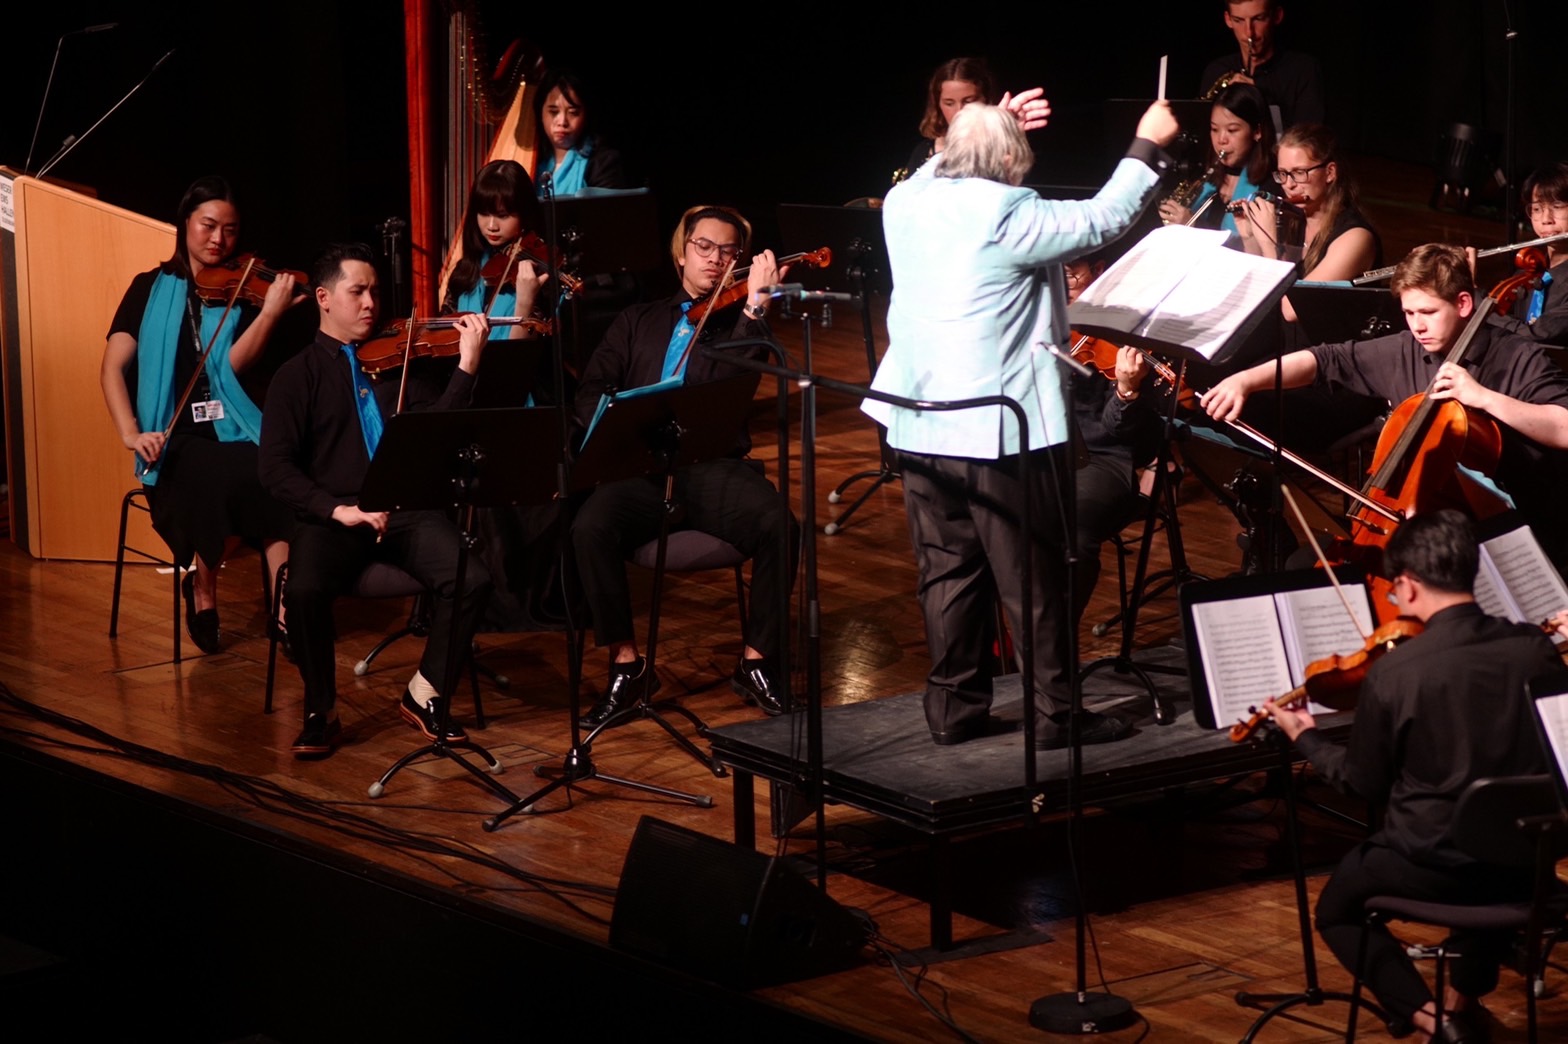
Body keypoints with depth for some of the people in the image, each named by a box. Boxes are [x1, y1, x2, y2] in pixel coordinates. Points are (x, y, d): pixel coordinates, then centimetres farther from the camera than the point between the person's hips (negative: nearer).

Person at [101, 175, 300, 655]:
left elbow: (232, 363, -7)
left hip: (234, 432, 1)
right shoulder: (151, 289, 11)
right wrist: (131, 434, -15)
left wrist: (270, 313, -22)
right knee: (221, 479, -34)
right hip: (177, 439, -1)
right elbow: (113, 367, 1)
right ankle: (202, 590, -8)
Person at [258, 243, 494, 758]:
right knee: (304, 590, -32)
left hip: (408, 509, 2)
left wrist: (467, 365, -10)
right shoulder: (298, 376, 8)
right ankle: (320, 709, -9)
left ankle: (424, 696, -2)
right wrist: (337, 509, -17)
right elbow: (276, 468, -2)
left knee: (471, 579, -24)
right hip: (334, 516, -2)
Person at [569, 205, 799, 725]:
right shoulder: (638, 322, 24)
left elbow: (734, 380, -7)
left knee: (779, 526, -31)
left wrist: (755, 305, -20)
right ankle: (625, 663, -17)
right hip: (642, 467, 1)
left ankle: (757, 660, -14)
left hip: (715, 468, -1)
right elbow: (591, 393, 12)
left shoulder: (740, 323, 16)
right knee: (590, 527, -31)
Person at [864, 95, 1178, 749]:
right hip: (999, 428, -7)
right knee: (1034, 577, 3)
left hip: (919, 425, 7)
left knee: (948, 570, 14)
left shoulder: (906, 203, 3)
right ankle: (1056, 712, 10)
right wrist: (1148, 148, 3)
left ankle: (953, 707, 19)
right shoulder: (1007, 217, -16)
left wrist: (990, 128, 25)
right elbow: (1103, 219, -8)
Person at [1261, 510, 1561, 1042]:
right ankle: (1465, 997, 34)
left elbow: (1364, 783, -4)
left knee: (1337, 909, 25)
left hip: (1430, 864, -4)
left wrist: (1306, 738, 12)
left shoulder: (1393, 673, -19)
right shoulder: (1534, 648, -9)